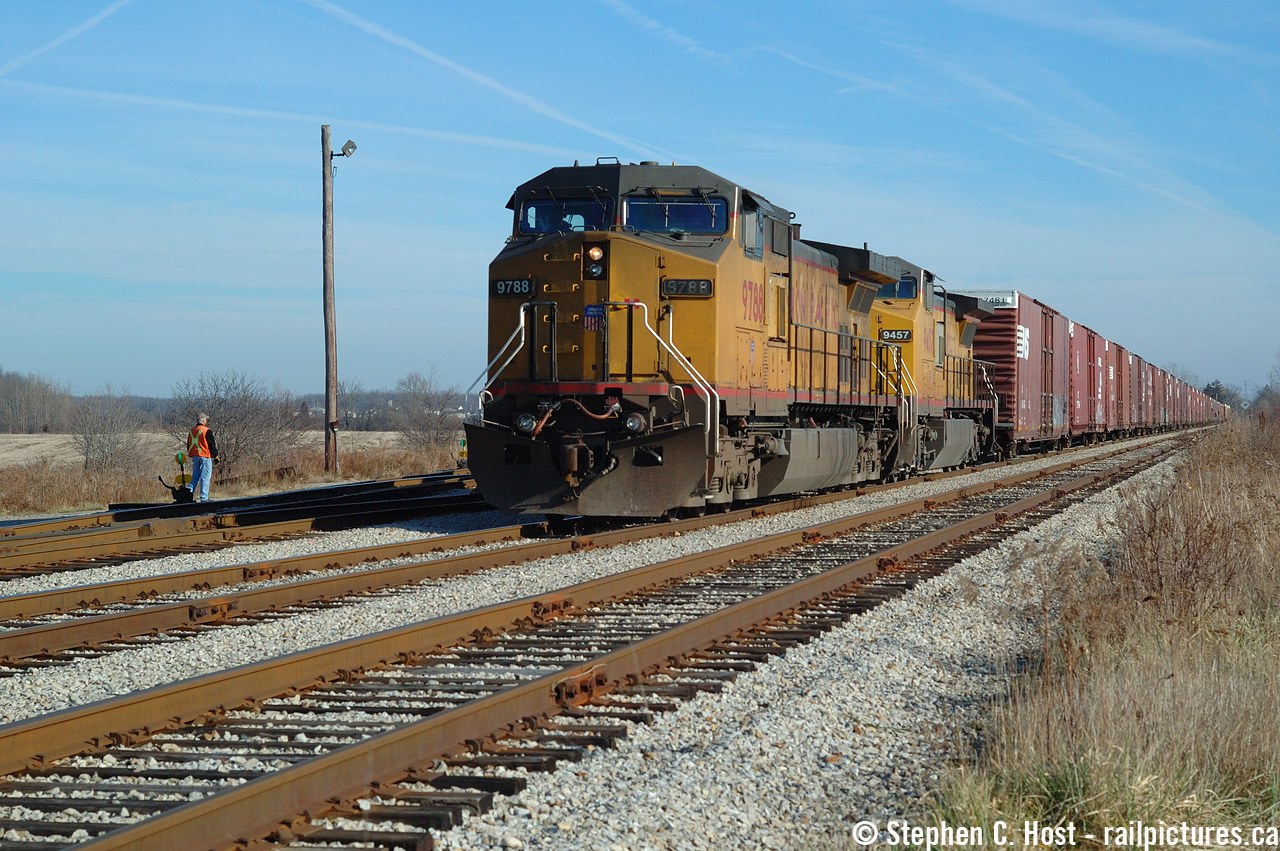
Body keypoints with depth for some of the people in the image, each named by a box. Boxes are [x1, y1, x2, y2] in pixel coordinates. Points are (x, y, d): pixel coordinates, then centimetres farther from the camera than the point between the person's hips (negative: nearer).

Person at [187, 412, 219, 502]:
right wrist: (215, 454, 4)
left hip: (194, 456, 7)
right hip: (205, 456, -7)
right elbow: (212, 445, -10)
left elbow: (188, 445, 18)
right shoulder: (207, 431, -12)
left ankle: (189, 494, 8)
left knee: (195, 476, 15)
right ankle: (203, 498, -5)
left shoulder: (192, 430, 11)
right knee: (205, 477, -3)